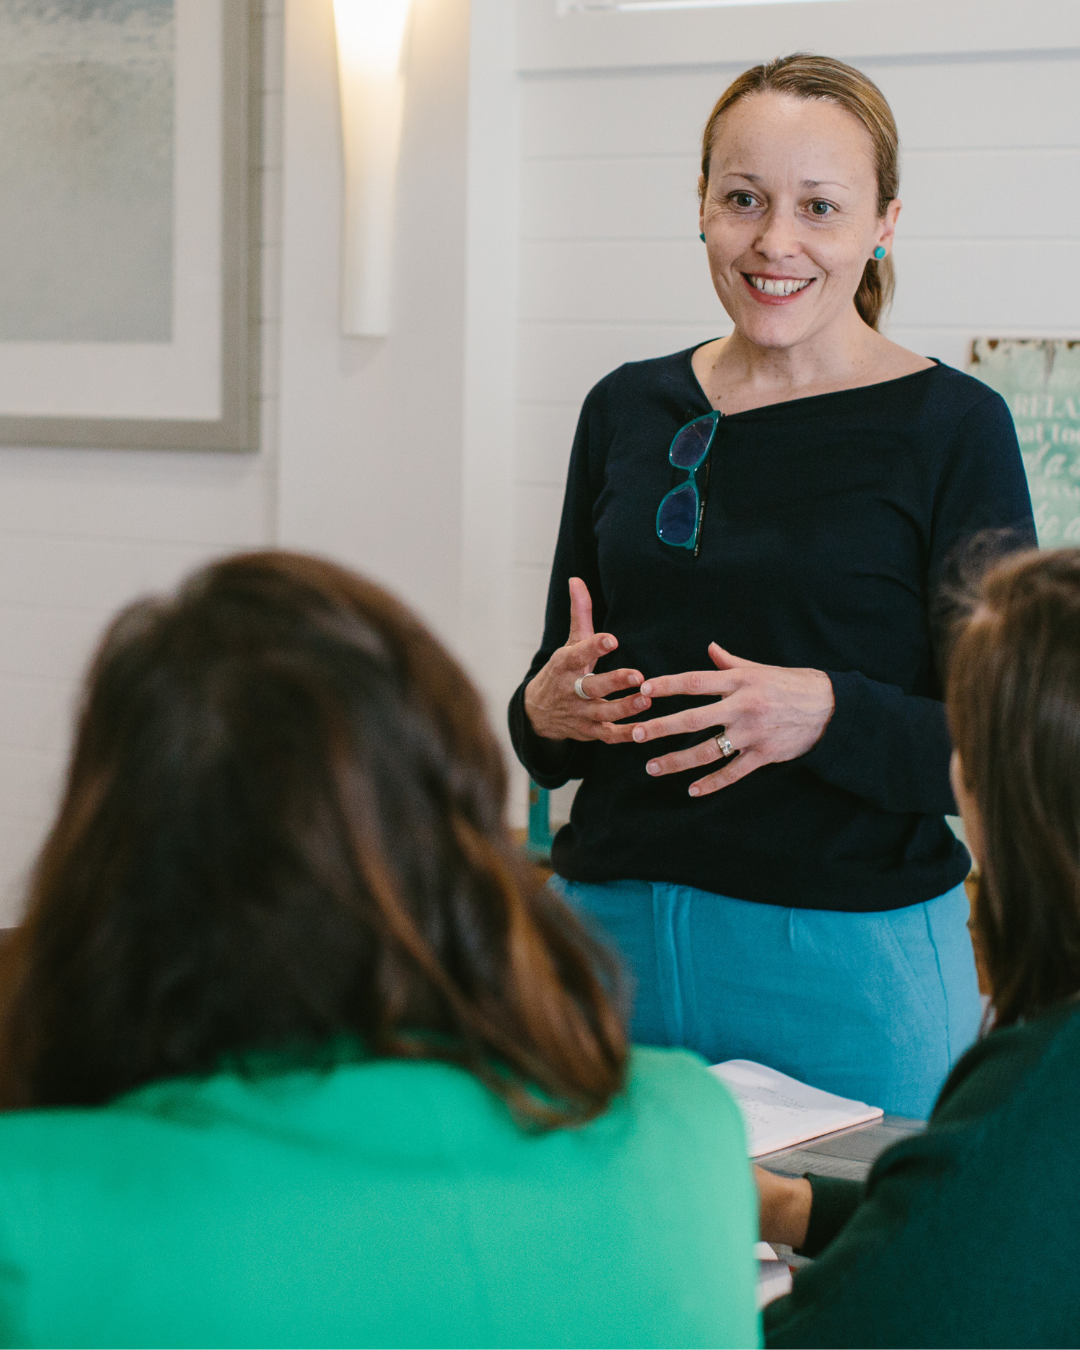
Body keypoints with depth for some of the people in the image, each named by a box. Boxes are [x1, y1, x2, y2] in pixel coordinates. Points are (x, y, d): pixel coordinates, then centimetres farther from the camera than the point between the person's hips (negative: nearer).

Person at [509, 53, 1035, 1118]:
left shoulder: (950, 425, -5)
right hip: (618, 928, 4)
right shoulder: (628, 409, 8)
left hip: (850, 951, -3)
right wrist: (546, 710, -7)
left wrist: (829, 718, -23)